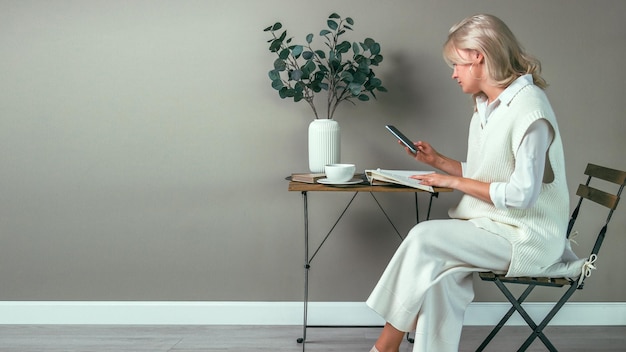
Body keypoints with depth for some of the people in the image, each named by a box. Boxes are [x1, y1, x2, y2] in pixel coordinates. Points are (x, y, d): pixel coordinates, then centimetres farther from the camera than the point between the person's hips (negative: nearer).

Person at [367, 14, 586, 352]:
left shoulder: (528, 108, -16)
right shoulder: (487, 106, 12)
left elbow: (521, 194, -22)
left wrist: (454, 182, -15)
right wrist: (438, 161, 10)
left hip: (526, 236, -8)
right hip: (493, 226, 8)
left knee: (425, 238, -21)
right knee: (440, 270, -20)